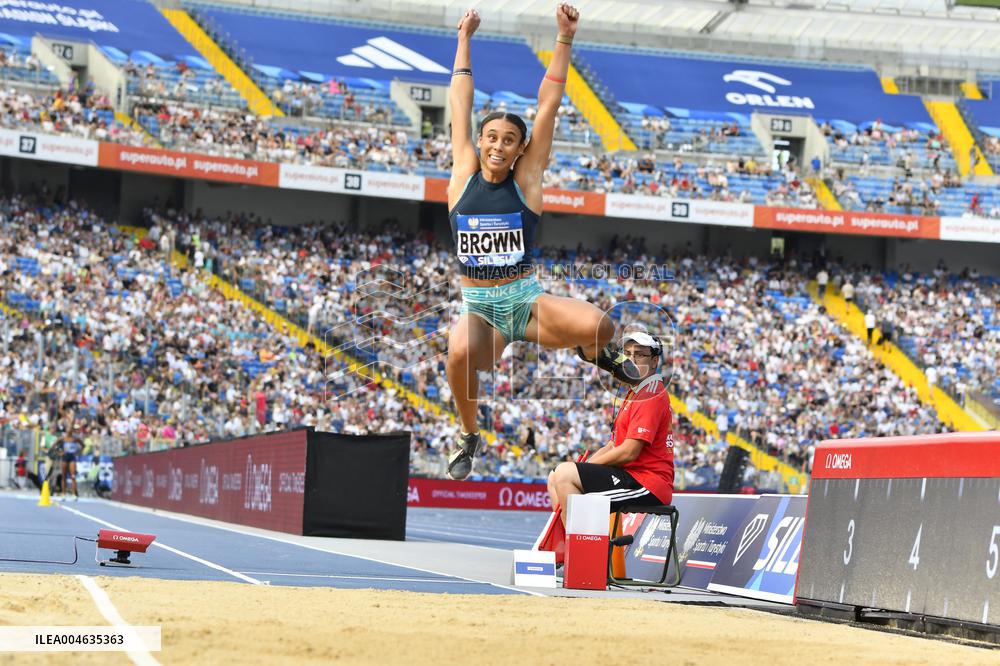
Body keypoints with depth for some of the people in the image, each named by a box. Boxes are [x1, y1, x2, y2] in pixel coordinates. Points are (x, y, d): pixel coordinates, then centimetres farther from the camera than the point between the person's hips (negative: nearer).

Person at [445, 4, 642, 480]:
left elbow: (548, 105, -2)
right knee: (460, 353, -36)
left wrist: (565, 39, -6)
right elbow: (460, 103, 10)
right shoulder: (464, 174, 3)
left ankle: (591, 353, 14)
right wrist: (464, 40, 15)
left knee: (598, 326, -29)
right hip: (478, 307, 0)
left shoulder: (526, 178, 1)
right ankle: (470, 435, -6)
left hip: (527, 301, 0)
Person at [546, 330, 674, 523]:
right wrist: (585, 465, 5)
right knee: (555, 479, 13)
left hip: (648, 484, -11)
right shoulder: (634, 393, 22)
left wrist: (590, 464, -5)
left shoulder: (651, 396, -12)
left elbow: (628, 452, -18)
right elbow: (614, 445, 22)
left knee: (565, 473, -21)